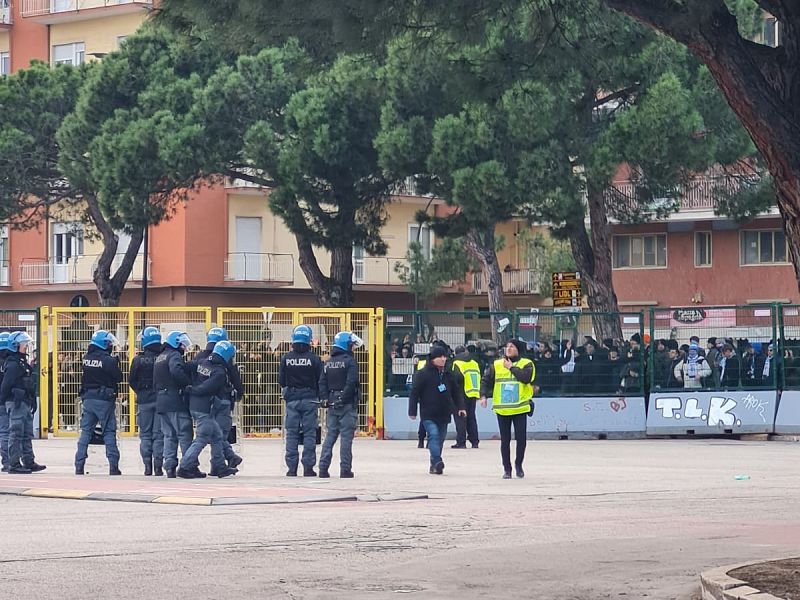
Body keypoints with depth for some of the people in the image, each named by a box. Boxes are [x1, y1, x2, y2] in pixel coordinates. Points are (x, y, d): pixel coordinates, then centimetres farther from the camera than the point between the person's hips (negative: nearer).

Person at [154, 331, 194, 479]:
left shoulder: (159, 357, 22)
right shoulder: (174, 355, -7)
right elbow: (176, 371, -27)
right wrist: (189, 383, -19)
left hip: (161, 401, 8)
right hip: (175, 401, -8)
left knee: (169, 435, 10)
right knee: (185, 434, -7)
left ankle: (170, 466, 5)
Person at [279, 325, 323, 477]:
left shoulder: (285, 358, -4)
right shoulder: (314, 359, -8)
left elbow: (281, 381, 2)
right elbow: (320, 381, -3)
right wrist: (317, 397, 15)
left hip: (292, 400, 1)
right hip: (309, 399, -1)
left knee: (291, 434, 6)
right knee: (309, 433, 3)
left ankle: (292, 468, 3)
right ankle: (308, 467, 0)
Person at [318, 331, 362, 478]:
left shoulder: (328, 362, 13)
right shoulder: (350, 361, -8)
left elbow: (322, 382, 8)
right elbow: (351, 382, -18)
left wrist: (324, 398, 3)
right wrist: (344, 398, -16)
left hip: (332, 405, 6)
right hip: (347, 405, -6)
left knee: (330, 435, 11)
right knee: (346, 436, -3)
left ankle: (323, 468, 6)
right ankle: (345, 469, -4)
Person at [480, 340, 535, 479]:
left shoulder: (526, 364, 0)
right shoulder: (497, 365, 6)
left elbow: (526, 377, -19)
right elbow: (486, 380, 7)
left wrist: (511, 367, -14)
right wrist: (483, 395, -8)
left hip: (520, 408, -2)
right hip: (502, 409, 2)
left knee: (521, 438, -2)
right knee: (505, 440, 5)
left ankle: (518, 464, 19)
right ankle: (507, 468, 13)